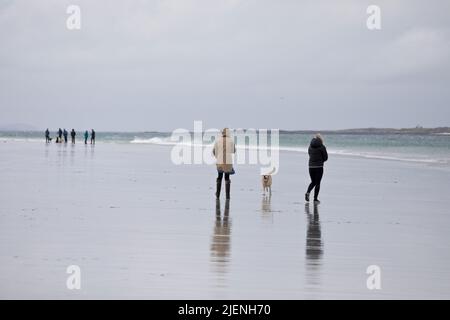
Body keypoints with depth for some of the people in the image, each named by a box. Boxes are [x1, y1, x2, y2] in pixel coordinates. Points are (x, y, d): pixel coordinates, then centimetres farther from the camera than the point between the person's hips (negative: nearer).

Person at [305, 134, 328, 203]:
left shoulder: (310, 146, 5)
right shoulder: (322, 147, -9)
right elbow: (325, 157, -3)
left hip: (311, 167, 4)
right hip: (319, 167, -4)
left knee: (313, 182, 18)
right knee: (317, 183, 4)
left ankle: (308, 192, -6)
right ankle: (315, 198, 3)